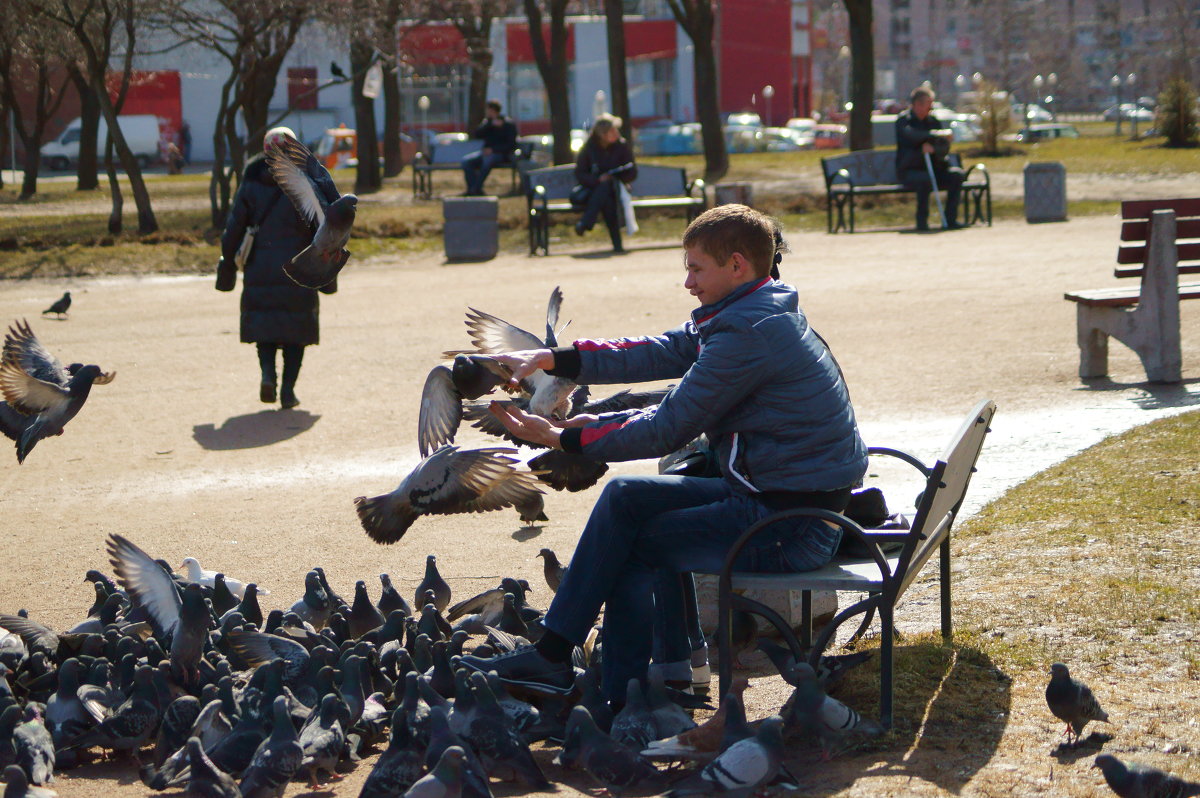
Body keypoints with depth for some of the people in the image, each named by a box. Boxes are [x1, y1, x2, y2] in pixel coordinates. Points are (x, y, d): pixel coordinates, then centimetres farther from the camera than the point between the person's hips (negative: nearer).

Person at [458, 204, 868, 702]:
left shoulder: (748, 335, -21)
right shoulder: (756, 315, 10)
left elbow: (667, 430, -18)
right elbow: (657, 354, 9)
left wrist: (560, 438, -10)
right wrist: (551, 359, 3)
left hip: (791, 529, -10)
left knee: (630, 545, -3)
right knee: (626, 496, 10)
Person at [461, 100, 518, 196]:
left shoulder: (508, 124, -5)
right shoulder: (487, 121, 12)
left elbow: (511, 144, -12)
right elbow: (477, 135, -1)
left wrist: (493, 150, -23)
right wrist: (491, 124, -13)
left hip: (502, 154, -6)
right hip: (487, 152, 6)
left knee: (487, 160, -38)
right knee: (466, 161, -16)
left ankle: (475, 190, -31)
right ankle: (471, 189, -18)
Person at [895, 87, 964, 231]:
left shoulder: (933, 121, 13)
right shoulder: (903, 120, -2)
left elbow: (945, 148, 3)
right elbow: (912, 136, -25)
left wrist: (933, 148, -20)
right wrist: (938, 134, -22)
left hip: (934, 169, 5)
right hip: (909, 171, -5)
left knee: (956, 174, -21)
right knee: (925, 178, -37)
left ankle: (950, 219, -18)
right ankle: (922, 221, -24)